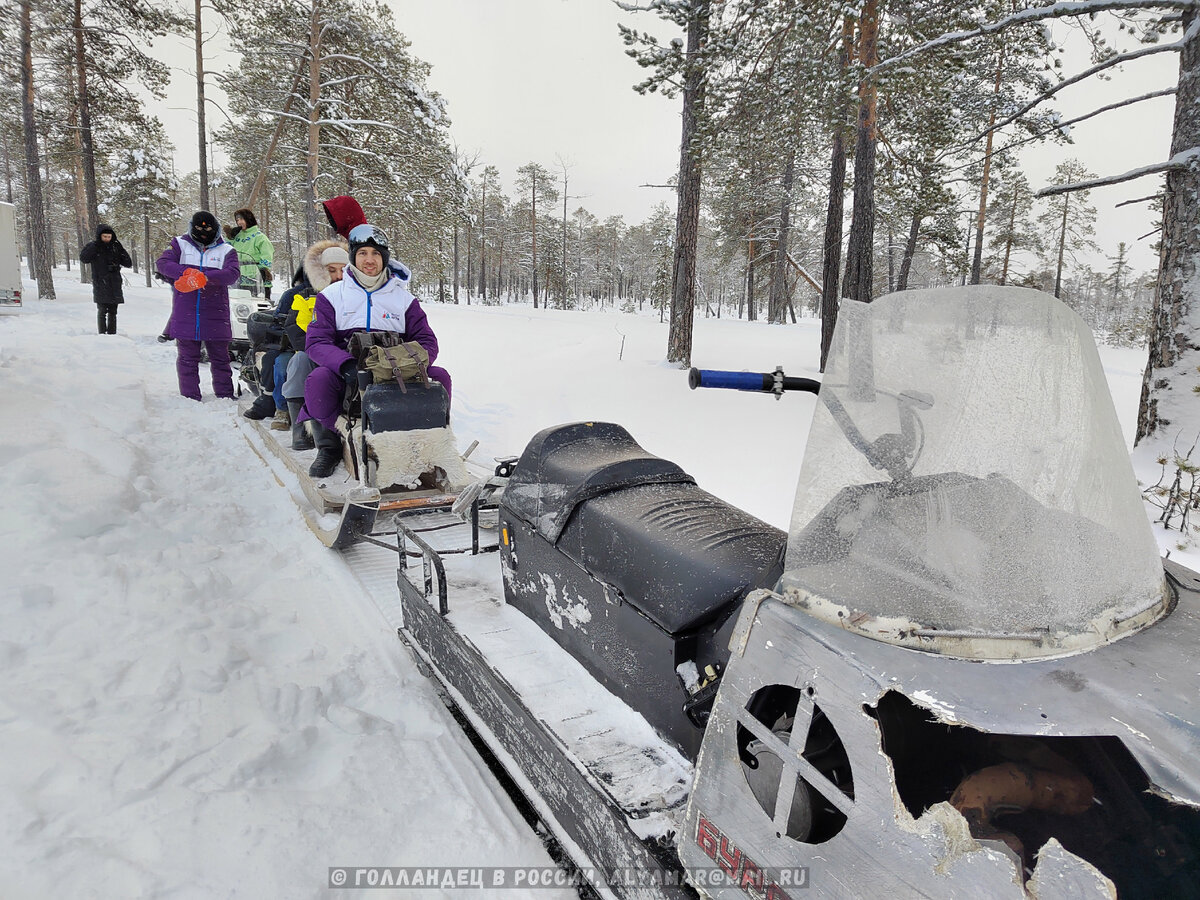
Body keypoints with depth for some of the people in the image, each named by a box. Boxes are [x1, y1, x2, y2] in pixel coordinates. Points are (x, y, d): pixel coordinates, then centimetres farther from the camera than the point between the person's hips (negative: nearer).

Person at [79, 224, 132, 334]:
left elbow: (128, 264, 6)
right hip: (100, 285, -3)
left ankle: (112, 334, 13)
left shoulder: (115, 247, 10)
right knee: (102, 311, -6)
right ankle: (102, 334, -3)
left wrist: (122, 251, -8)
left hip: (115, 285, 3)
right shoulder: (93, 246, 3)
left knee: (112, 312, 7)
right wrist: (94, 246, -18)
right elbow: (83, 258, -12)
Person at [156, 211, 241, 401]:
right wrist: (187, 272, -19)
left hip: (215, 315, 0)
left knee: (220, 358, 6)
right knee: (187, 358, 5)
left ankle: (225, 396, 14)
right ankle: (190, 396, 12)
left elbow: (232, 274, -11)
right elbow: (162, 263, -3)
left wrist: (205, 277, -25)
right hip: (185, 313, 1)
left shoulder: (226, 250, 6)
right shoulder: (180, 244, 10)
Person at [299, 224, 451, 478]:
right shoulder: (331, 296, 7)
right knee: (318, 379, -32)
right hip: (348, 378, -1)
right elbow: (316, 342, -3)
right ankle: (329, 447, -9)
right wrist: (346, 365, -25)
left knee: (439, 376, -23)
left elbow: (427, 341, 7)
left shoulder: (404, 298, 11)